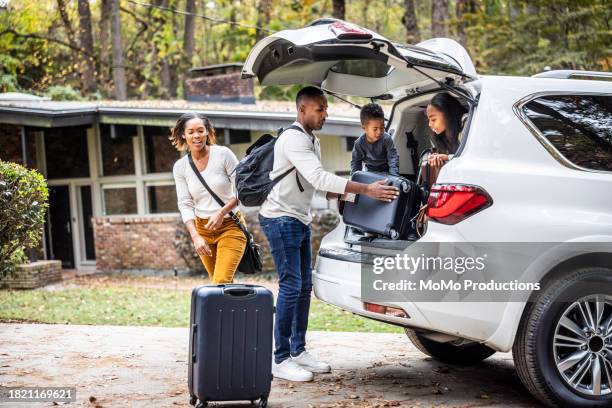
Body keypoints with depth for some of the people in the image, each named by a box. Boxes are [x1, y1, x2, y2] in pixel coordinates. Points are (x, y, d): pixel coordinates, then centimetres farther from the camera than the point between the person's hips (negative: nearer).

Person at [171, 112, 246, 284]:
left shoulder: (223, 154, -10)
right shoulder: (180, 167, 0)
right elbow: (185, 205, -2)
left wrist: (221, 213, -19)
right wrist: (195, 236, -15)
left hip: (230, 226, -4)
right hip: (202, 229, 4)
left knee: (221, 283, -16)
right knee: (223, 283, 11)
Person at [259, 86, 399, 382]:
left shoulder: (312, 141, 14)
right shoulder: (293, 139, -19)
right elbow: (319, 178, -30)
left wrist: (334, 191, -4)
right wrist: (366, 190, -33)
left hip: (300, 220, 10)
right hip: (280, 218, -10)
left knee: (305, 286, 10)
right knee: (291, 285, -11)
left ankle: (298, 351, 18)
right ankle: (281, 360, -7)